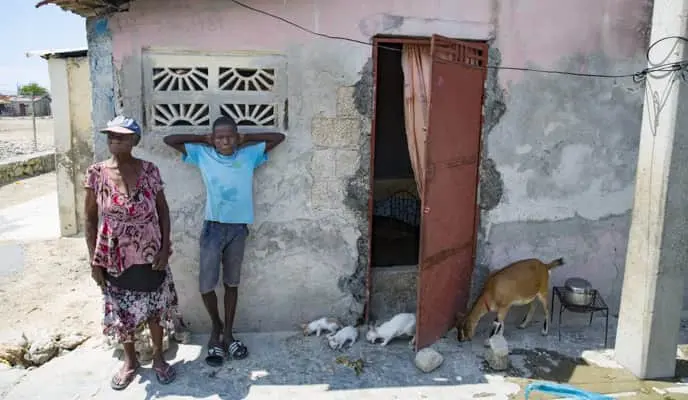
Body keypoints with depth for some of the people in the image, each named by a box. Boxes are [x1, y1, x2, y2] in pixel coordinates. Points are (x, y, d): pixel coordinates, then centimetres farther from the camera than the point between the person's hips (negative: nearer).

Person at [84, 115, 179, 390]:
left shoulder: (149, 170, -7)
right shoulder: (96, 173, -7)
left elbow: (163, 211, 0)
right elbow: (90, 219, -1)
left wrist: (165, 248, -7)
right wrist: (94, 261, -3)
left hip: (150, 256, 0)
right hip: (114, 259, 0)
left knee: (155, 308, 12)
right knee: (122, 312, 14)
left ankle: (158, 357, 34)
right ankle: (130, 361, 37)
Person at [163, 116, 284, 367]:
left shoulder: (249, 155, 2)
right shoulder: (202, 154, 1)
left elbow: (279, 137, 4)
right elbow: (169, 140, 2)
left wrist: (247, 138, 3)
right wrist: (202, 138, 1)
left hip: (239, 228, 1)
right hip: (213, 227, -1)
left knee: (232, 283, 12)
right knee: (206, 285, -1)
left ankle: (227, 333, 26)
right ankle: (216, 326, 27)